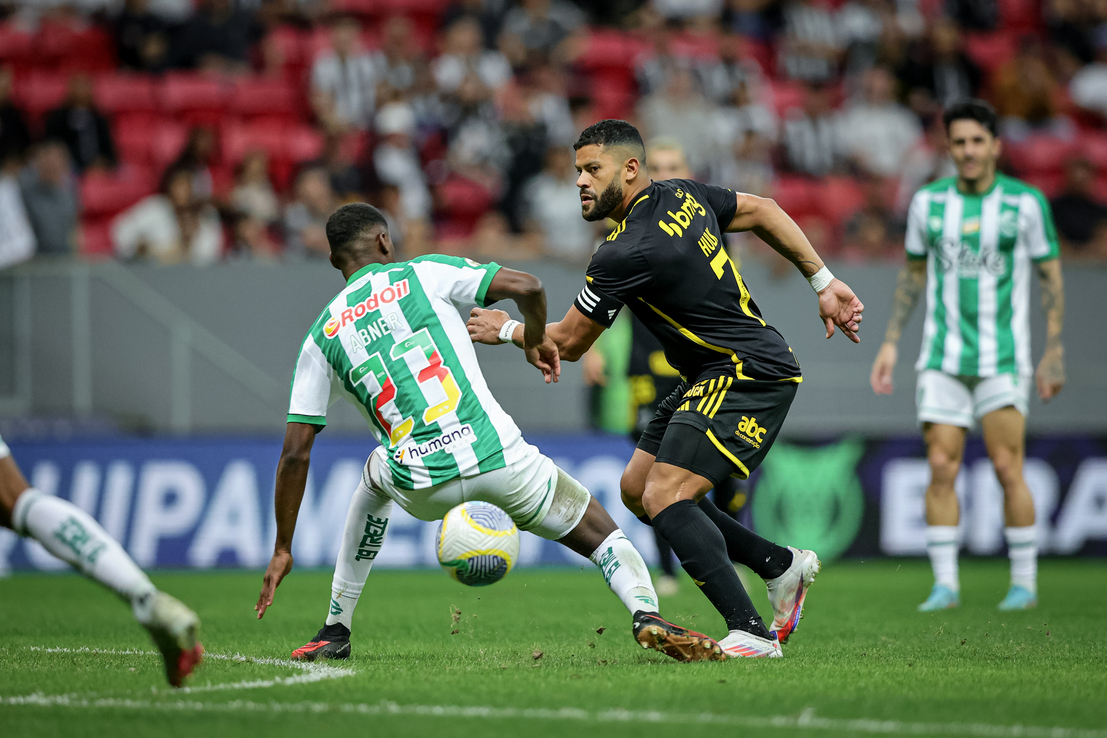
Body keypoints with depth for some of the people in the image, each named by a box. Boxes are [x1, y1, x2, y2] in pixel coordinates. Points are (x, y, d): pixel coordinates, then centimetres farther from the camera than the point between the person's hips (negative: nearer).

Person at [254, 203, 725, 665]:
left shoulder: (320, 338, 12)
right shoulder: (423, 274, 7)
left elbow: (295, 455, 9)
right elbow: (527, 287, -5)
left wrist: (282, 550, 15)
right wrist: (535, 338, 17)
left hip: (421, 488, 2)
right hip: (498, 458, -2)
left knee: (376, 477, 38)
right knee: (599, 534, 15)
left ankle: (335, 632, 33)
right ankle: (646, 613, -18)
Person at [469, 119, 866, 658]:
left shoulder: (625, 255, -21)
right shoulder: (682, 195, 4)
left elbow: (568, 344, -10)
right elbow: (762, 212, 16)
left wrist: (507, 331, 9)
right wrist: (824, 283, 19)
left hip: (750, 376, -10)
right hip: (712, 376, 10)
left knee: (664, 496, -21)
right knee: (636, 489, 12)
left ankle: (751, 633, -23)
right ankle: (782, 566, 22)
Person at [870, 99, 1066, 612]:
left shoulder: (1026, 203, -4)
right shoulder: (928, 202, 3)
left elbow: (1051, 277, 2)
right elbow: (914, 273, 15)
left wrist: (1054, 352, -3)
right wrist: (890, 344, 10)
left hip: (1003, 358, -3)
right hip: (943, 358, 3)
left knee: (1007, 469, -8)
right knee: (941, 468, -4)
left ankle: (1025, 583, 3)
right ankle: (945, 585, 2)